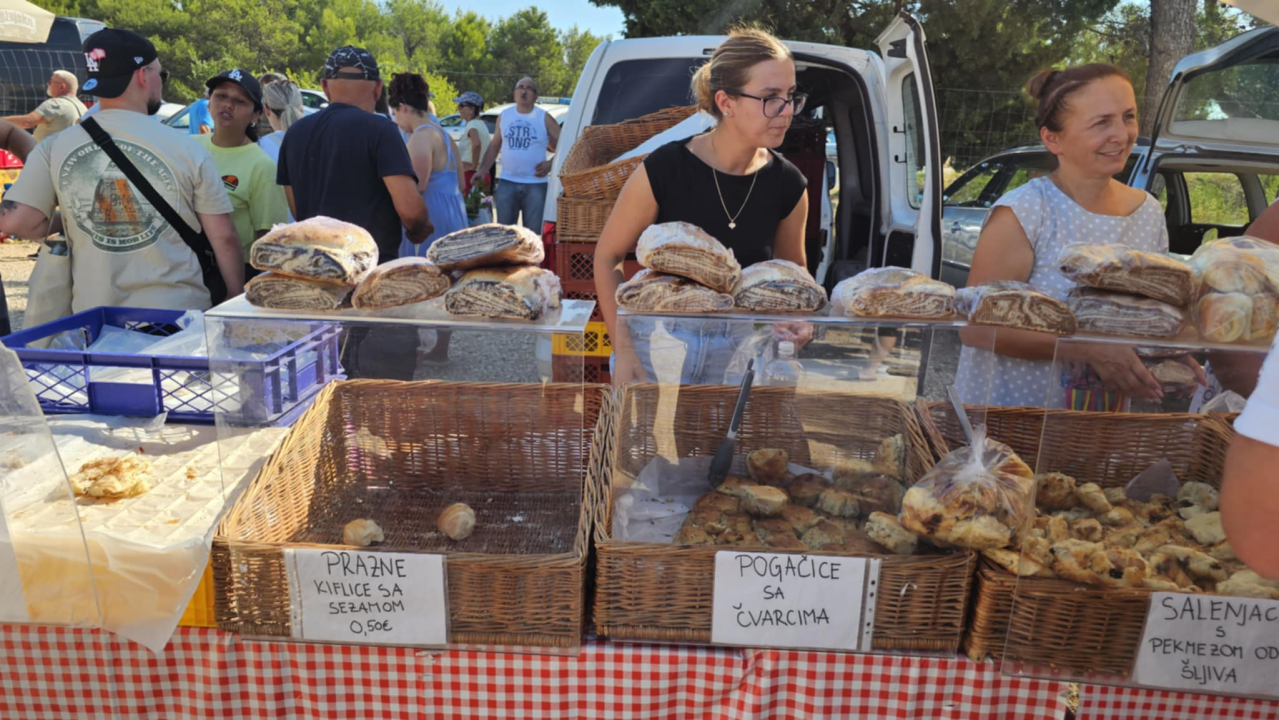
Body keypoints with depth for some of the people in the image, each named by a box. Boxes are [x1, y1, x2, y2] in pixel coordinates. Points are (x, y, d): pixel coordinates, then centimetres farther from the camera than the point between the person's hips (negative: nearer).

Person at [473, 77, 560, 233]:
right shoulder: (504, 116, 9)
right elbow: (494, 147, 14)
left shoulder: (544, 118, 0)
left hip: (535, 185, -3)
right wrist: (481, 171, 6)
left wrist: (550, 164, -14)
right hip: (507, 183, 3)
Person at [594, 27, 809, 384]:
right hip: (659, 346, -2)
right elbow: (608, 257, -7)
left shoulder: (789, 185, -7)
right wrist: (624, 351, -13)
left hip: (740, 354, 3)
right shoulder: (663, 169, -17)